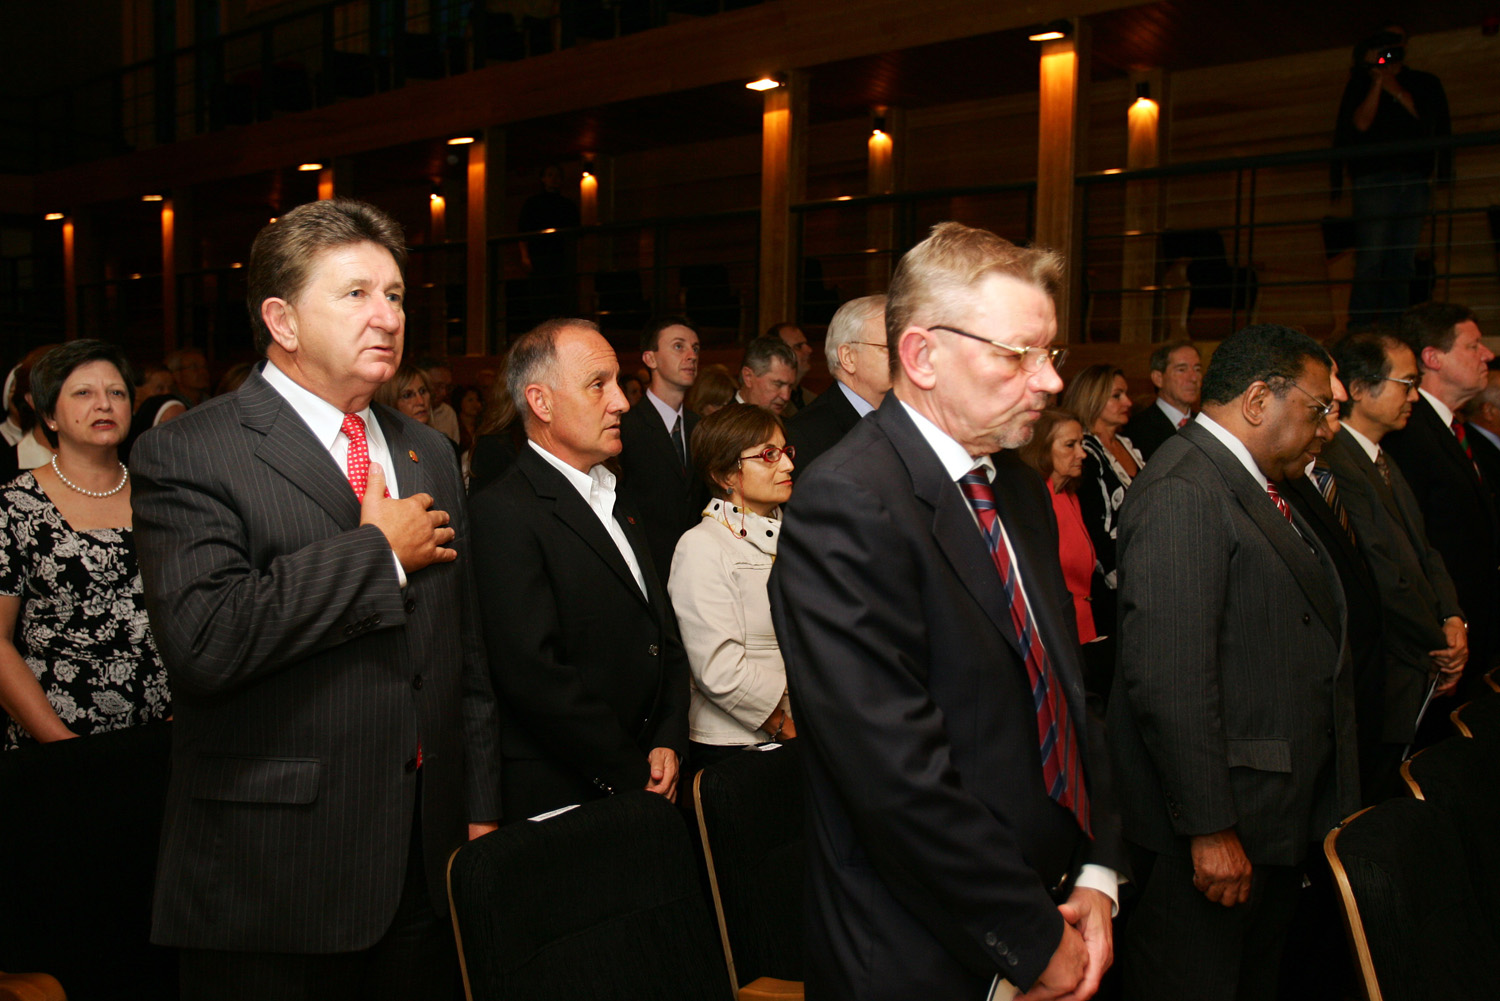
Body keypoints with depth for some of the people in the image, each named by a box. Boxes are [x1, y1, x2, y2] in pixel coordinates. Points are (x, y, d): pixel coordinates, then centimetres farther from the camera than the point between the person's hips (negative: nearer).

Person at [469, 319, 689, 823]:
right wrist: (633, 777, -14)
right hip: (562, 799, -7)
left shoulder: (619, 507, 15)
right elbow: (534, 673, -21)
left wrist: (669, 743, 1)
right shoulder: (502, 514, -15)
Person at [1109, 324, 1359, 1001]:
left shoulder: (1251, 486, 12)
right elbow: (1169, 678, -26)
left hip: (1279, 815, 10)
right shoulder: (1182, 492, -21)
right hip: (1214, 828, -10)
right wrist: (1209, 828, -24)